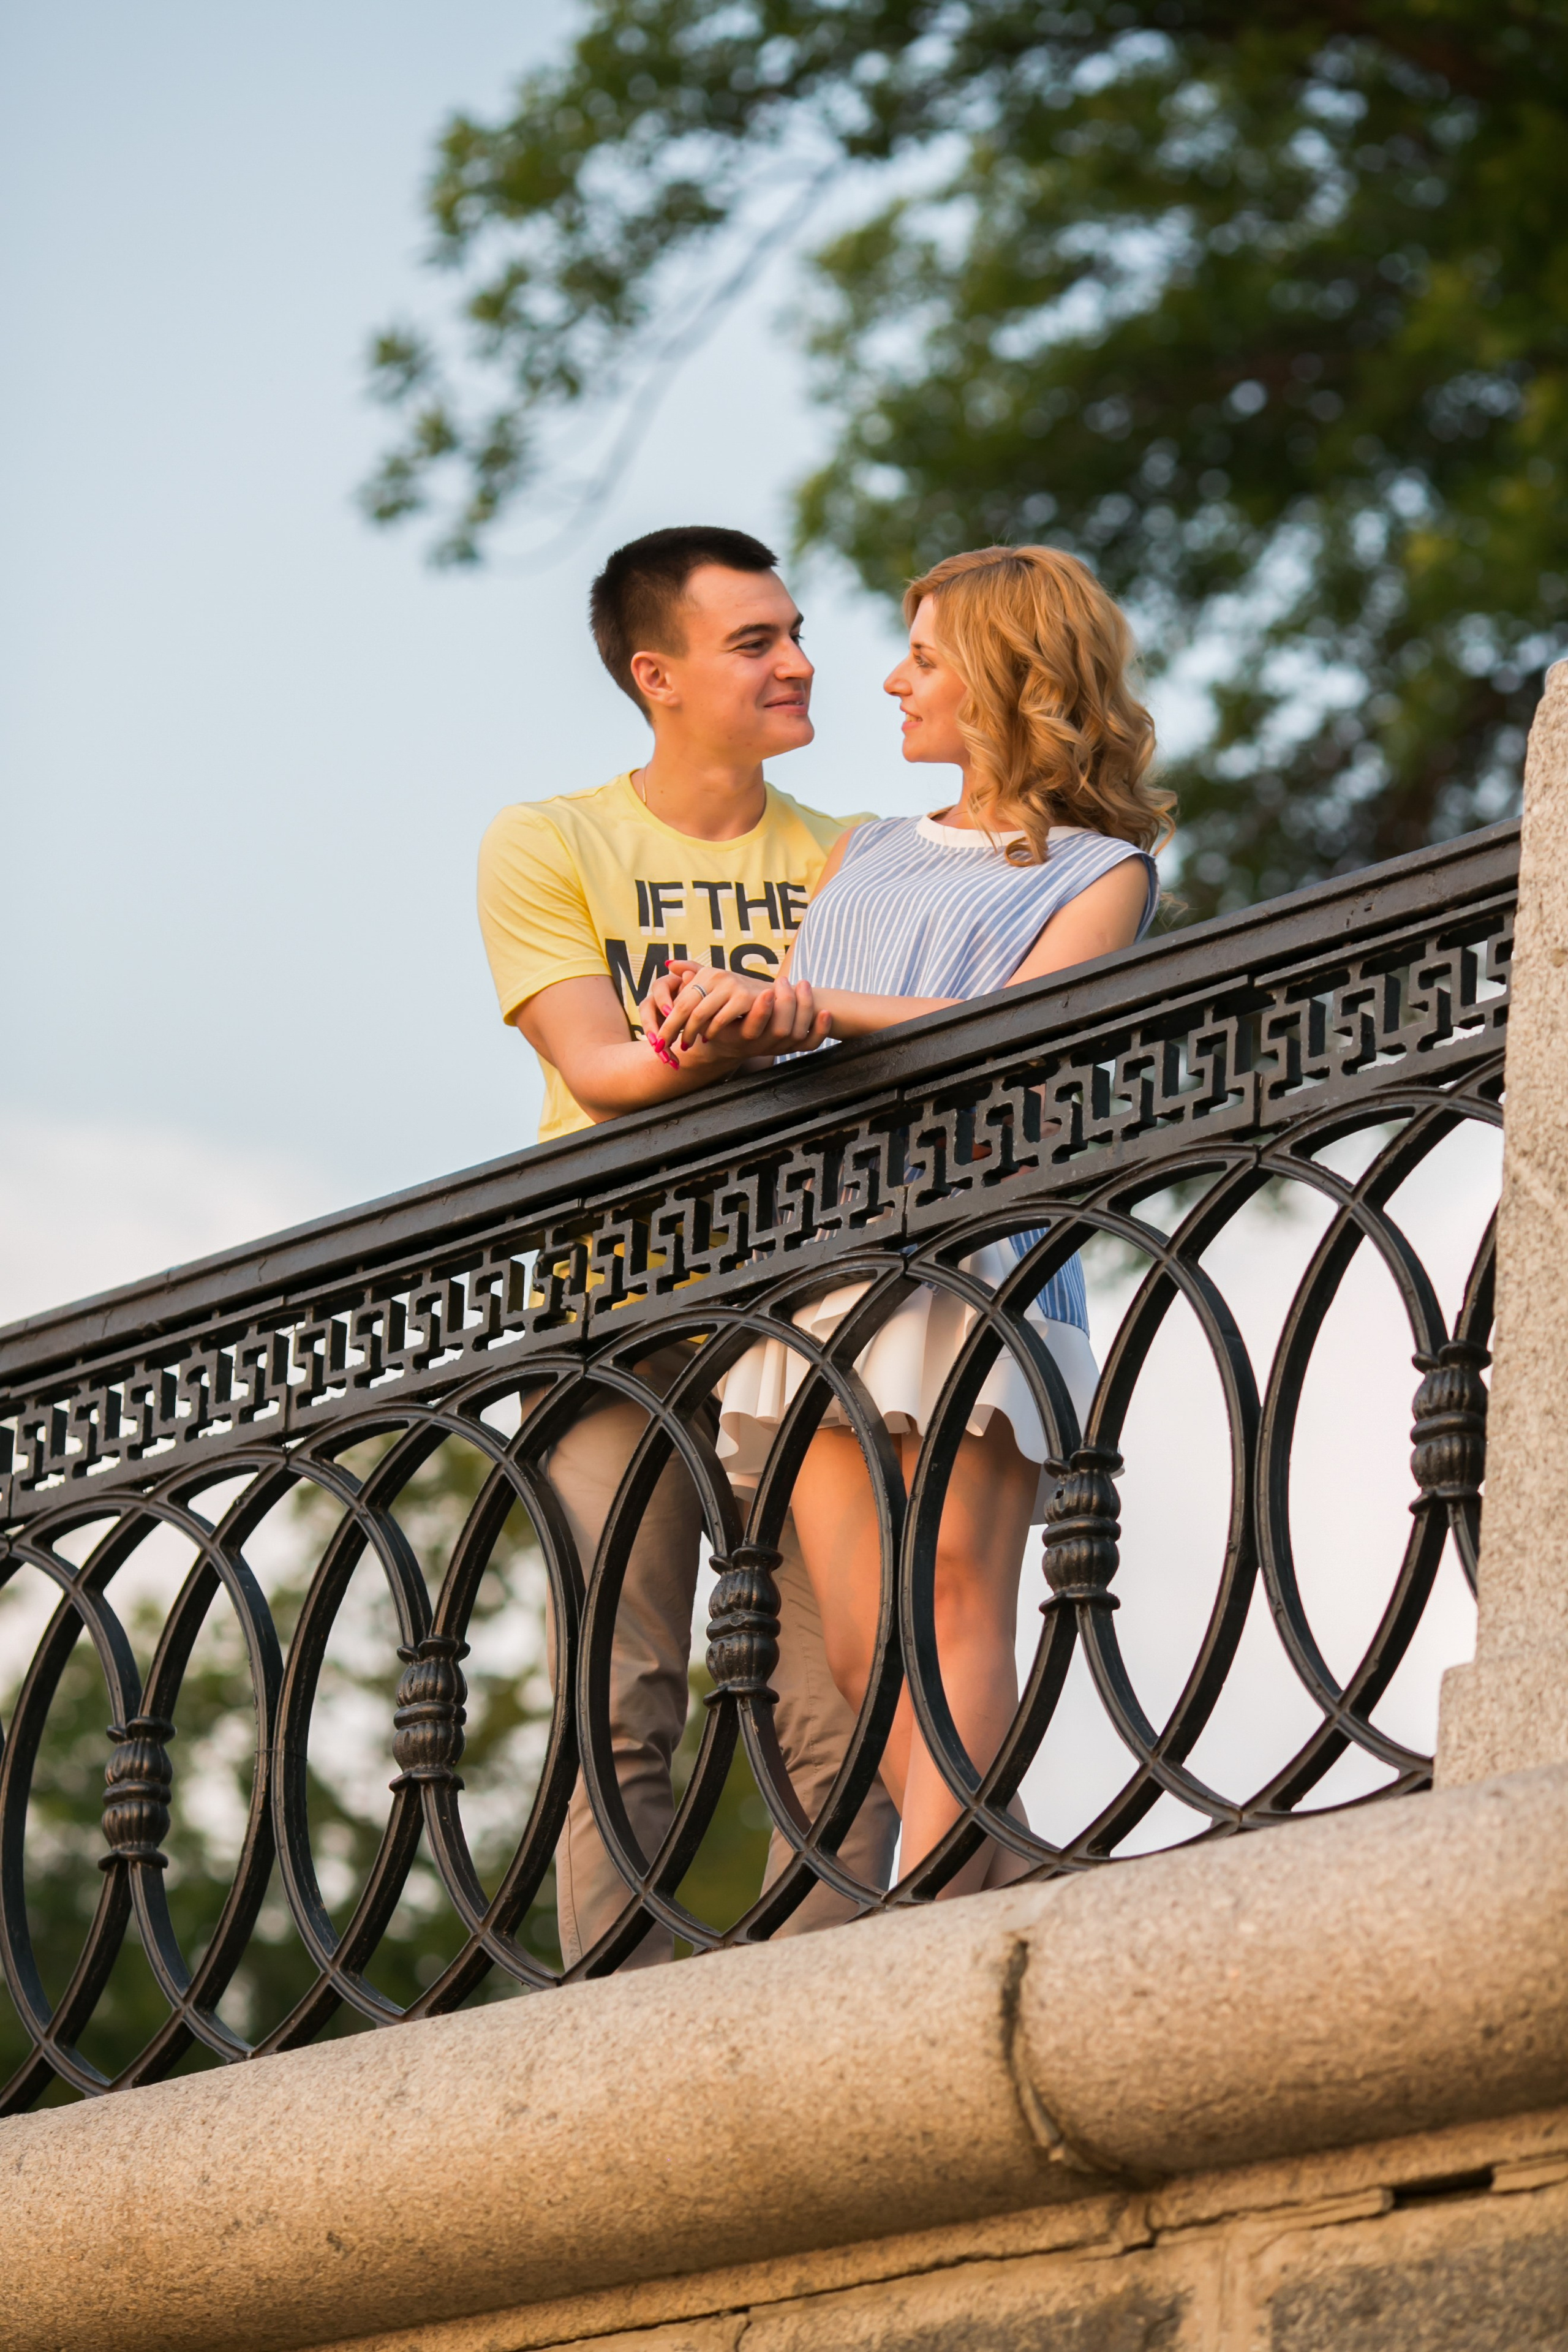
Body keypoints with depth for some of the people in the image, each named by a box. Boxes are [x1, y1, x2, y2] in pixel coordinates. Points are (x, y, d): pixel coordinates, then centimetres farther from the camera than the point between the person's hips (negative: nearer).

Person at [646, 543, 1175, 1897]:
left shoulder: (1103, 871, 12)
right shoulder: (865, 855, 30)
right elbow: (786, 1026, 21)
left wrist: (816, 1006, -17)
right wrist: (717, 1015, -4)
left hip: (974, 1241, -5)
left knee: (960, 1596, -16)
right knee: (862, 1644, -6)